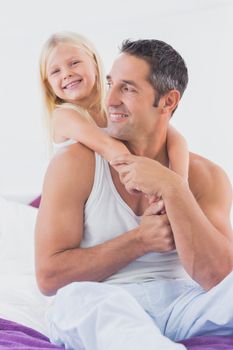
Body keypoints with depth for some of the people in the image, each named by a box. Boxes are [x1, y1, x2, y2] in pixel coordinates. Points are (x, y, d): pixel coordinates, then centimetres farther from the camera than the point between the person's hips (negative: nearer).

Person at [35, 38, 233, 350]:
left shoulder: (205, 176, 3)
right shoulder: (75, 164, -2)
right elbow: (49, 277, -7)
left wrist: (172, 188, -20)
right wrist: (141, 240, -13)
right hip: (93, 312, 0)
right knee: (82, 297, -37)